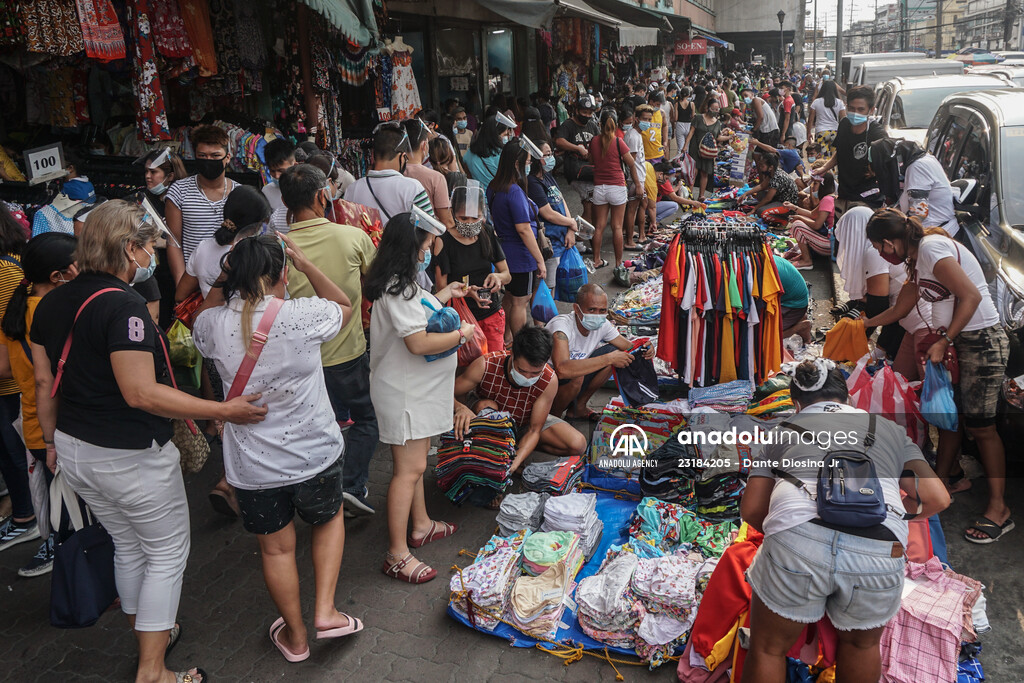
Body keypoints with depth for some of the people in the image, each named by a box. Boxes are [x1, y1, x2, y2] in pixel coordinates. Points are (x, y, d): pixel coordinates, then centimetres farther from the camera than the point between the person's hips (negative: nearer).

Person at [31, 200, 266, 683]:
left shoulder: (53, 302, 3)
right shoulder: (122, 305, -23)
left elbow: (44, 381, 10)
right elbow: (141, 393, -27)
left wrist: (52, 441, 22)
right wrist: (224, 411, -26)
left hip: (75, 451, 9)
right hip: (130, 457, -8)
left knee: (128, 545, 25)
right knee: (167, 552, 9)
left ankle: (145, 633, 43)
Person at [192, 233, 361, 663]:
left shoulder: (215, 324, -13)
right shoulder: (304, 315, -19)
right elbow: (344, 306, 4)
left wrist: (225, 277, 6)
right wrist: (305, 264, 0)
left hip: (252, 465, 2)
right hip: (315, 454, -1)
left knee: (276, 548, 20)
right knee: (329, 518, 28)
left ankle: (295, 636, 37)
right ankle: (325, 611, 23)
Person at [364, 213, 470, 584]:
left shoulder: (403, 285, 10)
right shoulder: (397, 290, -24)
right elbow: (419, 342, -30)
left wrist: (443, 295, 19)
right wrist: (462, 332, -18)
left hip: (415, 389, 11)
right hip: (404, 393, -11)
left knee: (414, 462, 22)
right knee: (409, 469, -6)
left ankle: (420, 525, 39)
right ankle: (398, 555, 2)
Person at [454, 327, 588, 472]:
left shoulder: (549, 381, -31)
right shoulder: (485, 366, -35)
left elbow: (534, 431, -26)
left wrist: (514, 463, -42)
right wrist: (460, 408, -51)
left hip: (524, 423, 2)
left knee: (578, 445, -17)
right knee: (486, 406, -38)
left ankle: (517, 444, -5)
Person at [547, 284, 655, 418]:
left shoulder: (602, 325, -8)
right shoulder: (560, 325, -31)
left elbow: (628, 347, 6)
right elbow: (562, 369, -47)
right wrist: (608, 359, -41)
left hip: (574, 384, 7)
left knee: (611, 351, -5)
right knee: (575, 376, -36)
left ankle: (579, 406, 7)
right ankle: (554, 415, -7)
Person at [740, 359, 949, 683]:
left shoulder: (782, 432, 25)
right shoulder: (890, 429, 28)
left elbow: (751, 510, 18)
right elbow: (937, 499, 21)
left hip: (797, 542, -1)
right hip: (880, 554, 2)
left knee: (768, 649, 19)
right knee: (862, 644, 30)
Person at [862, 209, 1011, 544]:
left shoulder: (932, 246, -15)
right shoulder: (917, 261, 14)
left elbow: (971, 296, -21)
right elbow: (898, 311, 26)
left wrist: (944, 343, -19)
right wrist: (862, 324, 36)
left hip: (981, 342, -9)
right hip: (952, 341, 9)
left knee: (980, 425, -4)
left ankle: (998, 509, 6)